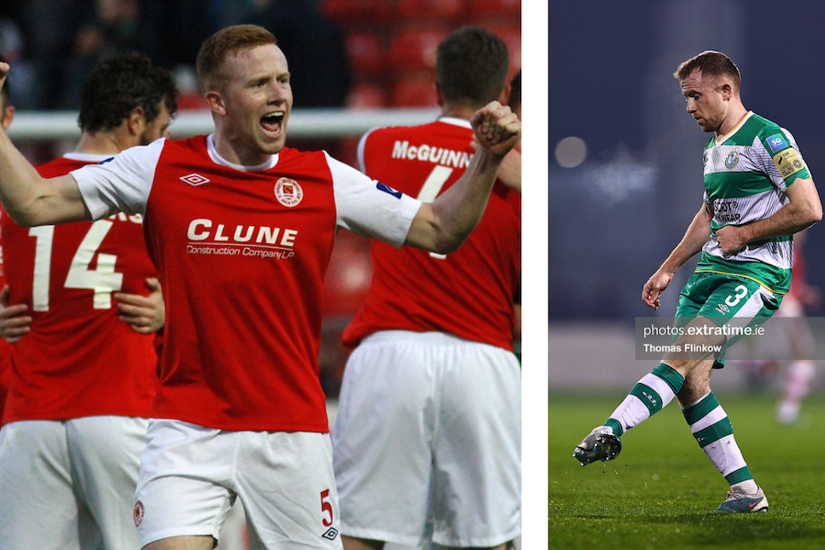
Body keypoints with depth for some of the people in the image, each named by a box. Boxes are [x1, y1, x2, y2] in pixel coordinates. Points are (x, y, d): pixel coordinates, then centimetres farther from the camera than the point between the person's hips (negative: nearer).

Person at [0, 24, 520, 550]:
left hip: (292, 432, 1)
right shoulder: (161, 167, 2)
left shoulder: (323, 178, 3)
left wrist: (488, 161, -7)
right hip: (188, 427, -1)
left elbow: (439, 231, 7)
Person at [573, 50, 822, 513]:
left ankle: (612, 431, -42)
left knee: (686, 356, -25)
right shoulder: (714, 147, 19)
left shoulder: (769, 140, -9)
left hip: (757, 275, -9)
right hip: (711, 271, 9)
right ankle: (746, 492, -1)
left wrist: (744, 234, -12)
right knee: (691, 382, -4)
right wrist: (668, 268, 25)